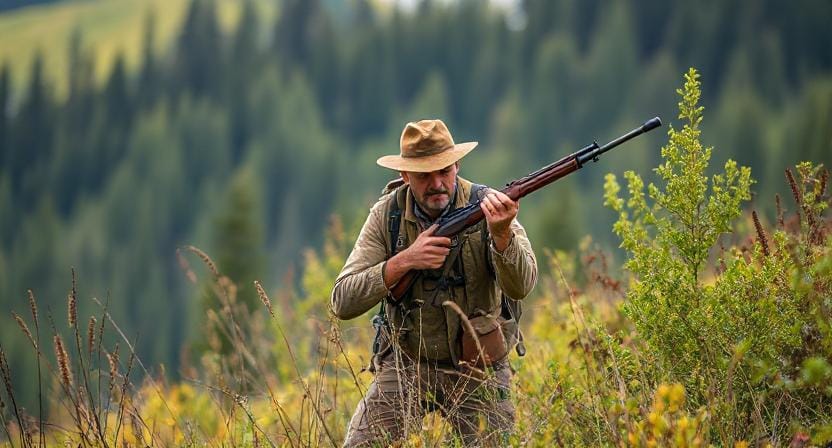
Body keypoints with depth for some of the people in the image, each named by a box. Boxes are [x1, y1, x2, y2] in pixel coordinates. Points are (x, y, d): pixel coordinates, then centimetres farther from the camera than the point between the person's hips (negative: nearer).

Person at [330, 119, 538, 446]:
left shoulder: (487, 206, -12)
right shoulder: (387, 215, -8)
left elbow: (521, 287, -24)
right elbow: (342, 302, -15)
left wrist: (502, 232, -42)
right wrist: (404, 261, -27)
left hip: (478, 369, -1)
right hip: (407, 364, 1)